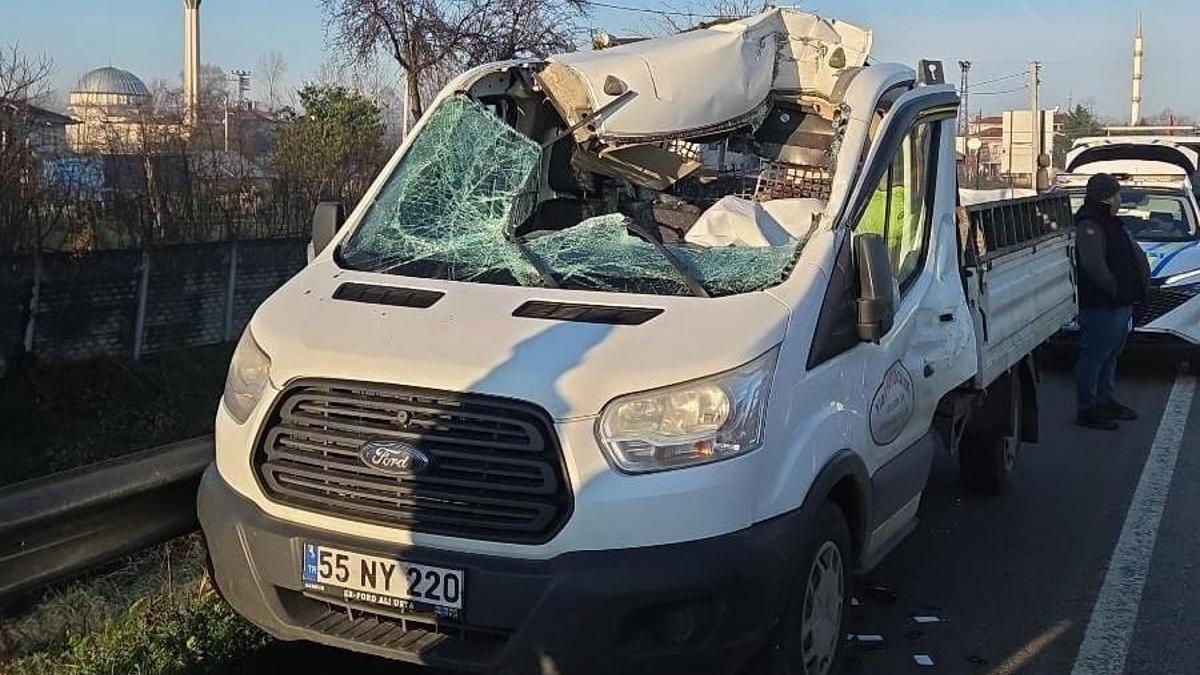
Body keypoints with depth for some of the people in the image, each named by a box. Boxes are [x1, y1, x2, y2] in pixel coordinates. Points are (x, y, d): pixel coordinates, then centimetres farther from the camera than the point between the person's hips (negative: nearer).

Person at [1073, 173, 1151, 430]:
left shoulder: (1110, 222, 18)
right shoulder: (1089, 225, -17)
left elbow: (1135, 255, 23)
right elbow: (1093, 264, -27)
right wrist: (1114, 287, -18)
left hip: (1120, 303, 11)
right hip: (1099, 305, -11)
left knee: (1110, 354, 19)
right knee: (1094, 356, -4)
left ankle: (1107, 401, 31)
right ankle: (1087, 409, 2)